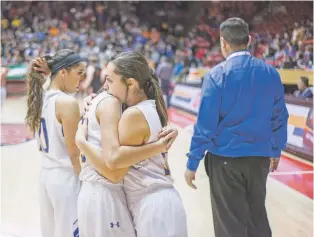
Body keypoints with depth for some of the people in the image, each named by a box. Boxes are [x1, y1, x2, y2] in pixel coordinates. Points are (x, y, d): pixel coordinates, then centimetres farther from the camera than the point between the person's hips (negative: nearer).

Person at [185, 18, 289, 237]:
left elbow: (205, 123, -13)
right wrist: (276, 150, 22)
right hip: (259, 159, 4)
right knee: (257, 218, 18)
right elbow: (279, 117, 8)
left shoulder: (217, 75, -11)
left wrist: (192, 163, -6)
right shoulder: (270, 73, 1)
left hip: (225, 160, -4)